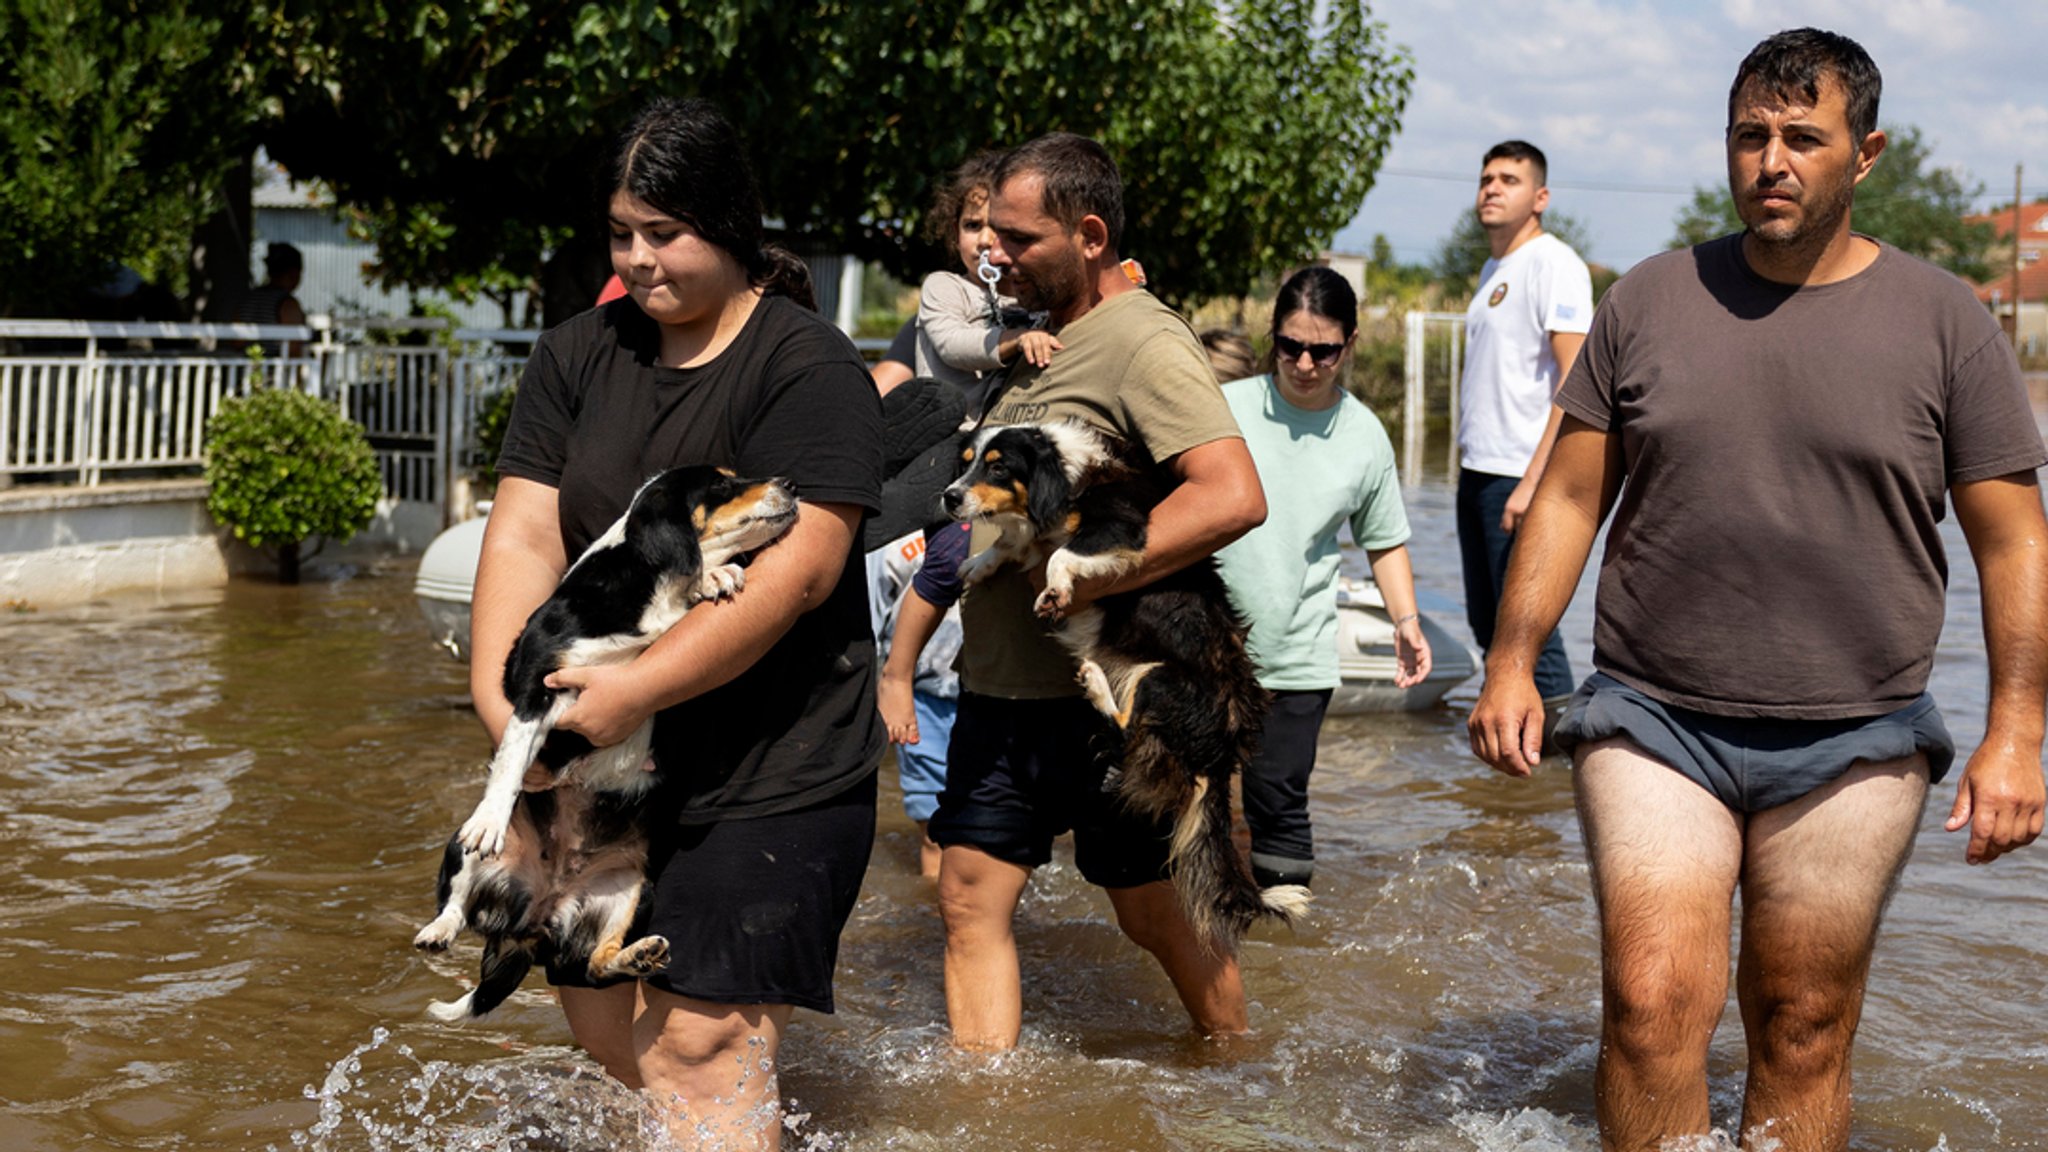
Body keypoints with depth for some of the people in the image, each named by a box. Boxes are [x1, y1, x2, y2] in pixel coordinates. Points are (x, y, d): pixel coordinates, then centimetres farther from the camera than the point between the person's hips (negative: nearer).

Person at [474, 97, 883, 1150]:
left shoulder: (808, 369, -10)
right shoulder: (577, 357, 8)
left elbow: (796, 570, -20)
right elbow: (525, 532, 0)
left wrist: (635, 688, -25)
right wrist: (500, 685, -17)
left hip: (775, 771, -6)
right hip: (612, 761, 7)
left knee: (704, 1042, -11)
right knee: (598, 1015, 13)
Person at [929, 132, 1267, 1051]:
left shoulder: (1144, 343, -15)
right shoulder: (1036, 337, 12)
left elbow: (1234, 497, -29)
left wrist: (1080, 580, -28)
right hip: (999, 689, 8)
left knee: (1152, 914, 6)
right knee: (971, 898, 5)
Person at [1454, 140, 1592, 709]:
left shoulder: (1554, 263, -10)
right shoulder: (1493, 269, 18)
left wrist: (1533, 481, -23)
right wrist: (1469, 460, 16)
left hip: (1521, 476, -9)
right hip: (1477, 471, 9)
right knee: (1487, 622, 14)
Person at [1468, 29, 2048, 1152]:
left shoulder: (1944, 321, 1)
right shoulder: (1649, 301, 6)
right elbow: (1570, 497, 9)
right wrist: (1510, 663, 1)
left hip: (1852, 742, 0)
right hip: (1653, 721, 1)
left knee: (1803, 1031, 5)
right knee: (1653, 1005, -10)